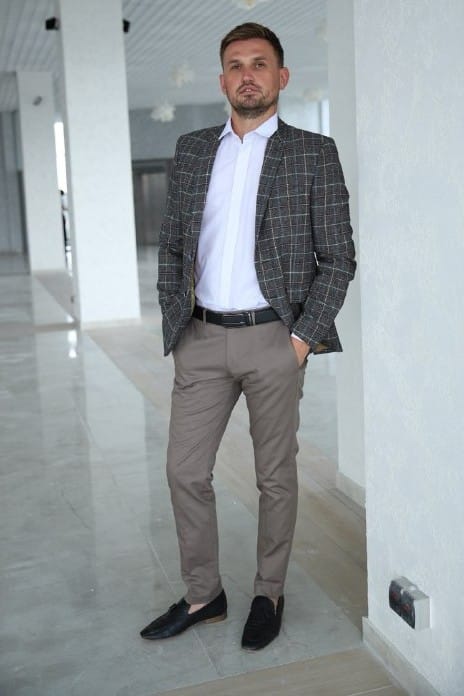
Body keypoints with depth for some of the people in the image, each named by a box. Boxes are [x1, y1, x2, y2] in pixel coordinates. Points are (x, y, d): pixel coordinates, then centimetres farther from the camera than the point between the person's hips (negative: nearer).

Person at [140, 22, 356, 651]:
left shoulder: (313, 154, 0)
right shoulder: (192, 151, 11)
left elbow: (337, 257, -1)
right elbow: (171, 246, 14)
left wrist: (304, 337, -9)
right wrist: (174, 325, 5)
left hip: (274, 339, -3)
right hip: (203, 340, 4)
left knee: (275, 477, 8)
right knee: (186, 472, 7)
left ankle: (270, 594, 27)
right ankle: (203, 595, 25)